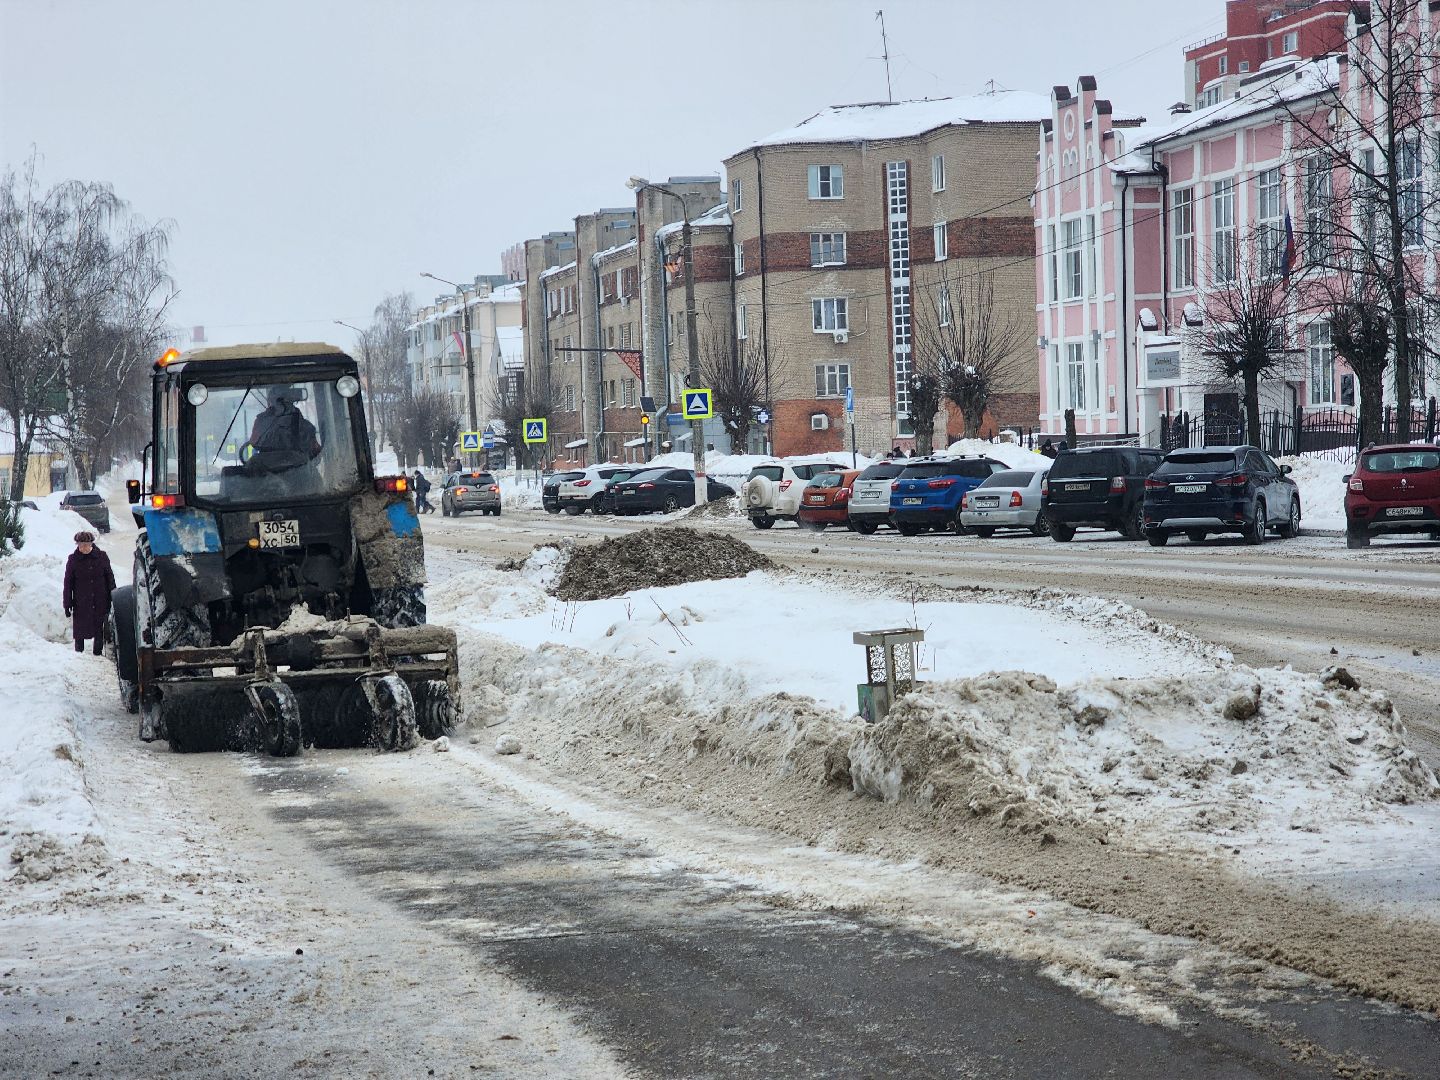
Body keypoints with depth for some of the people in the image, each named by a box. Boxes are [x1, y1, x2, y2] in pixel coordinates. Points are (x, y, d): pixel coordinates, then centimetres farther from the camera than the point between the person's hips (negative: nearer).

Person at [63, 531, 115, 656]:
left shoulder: (101, 557, 0)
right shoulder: (73, 560, -2)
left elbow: (110, 578, 7)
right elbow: (68, 583, 2)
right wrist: (67, 605, 0)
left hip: (100, 603, 1)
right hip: (81, 605, -1)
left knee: (100, 633, 6)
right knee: (79, 633, 2)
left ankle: (98, 654, 18)